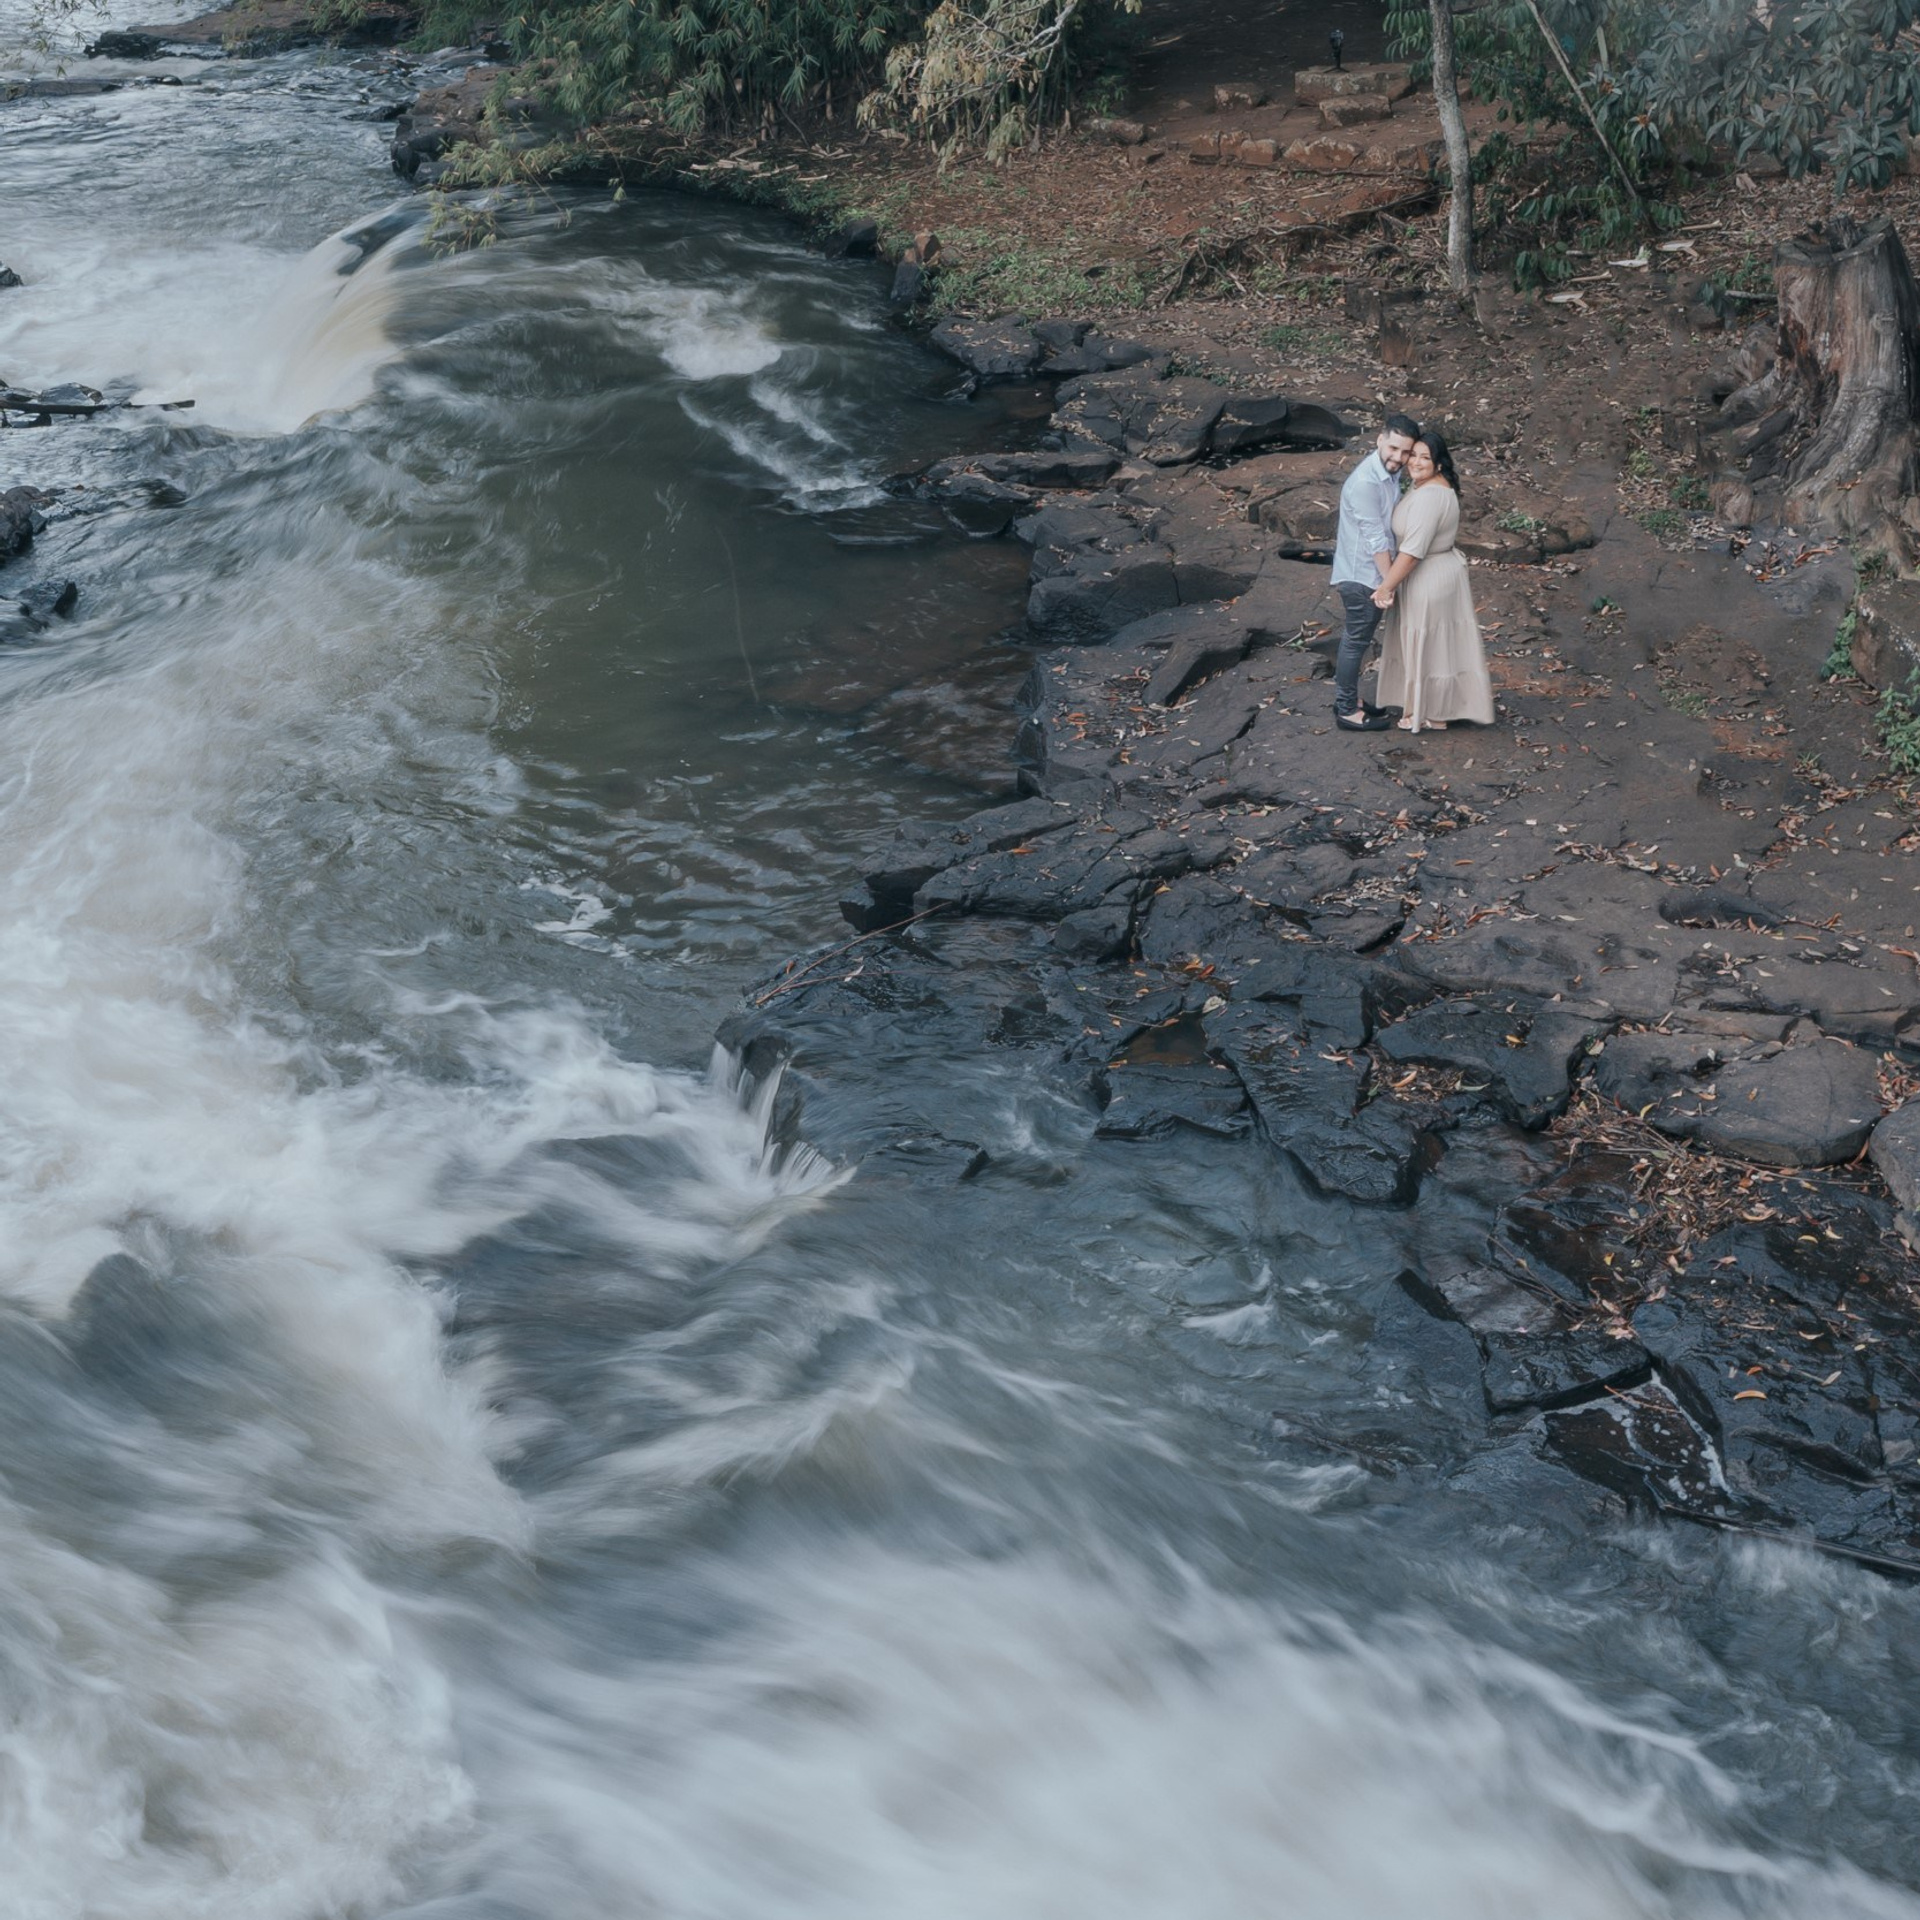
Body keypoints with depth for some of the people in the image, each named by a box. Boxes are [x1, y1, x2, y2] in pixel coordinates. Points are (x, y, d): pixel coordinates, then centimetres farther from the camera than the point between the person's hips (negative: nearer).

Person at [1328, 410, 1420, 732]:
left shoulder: (1390, 474, 4)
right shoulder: (1365, 482, -26)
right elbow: (1375, 538, -23)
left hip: (1371, 574, 9)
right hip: (1362, 576, -9)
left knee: (1356, 639, 18)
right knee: (1356, 641, 2)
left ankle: (1347, 701, 30)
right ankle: (1347, 711, 13)